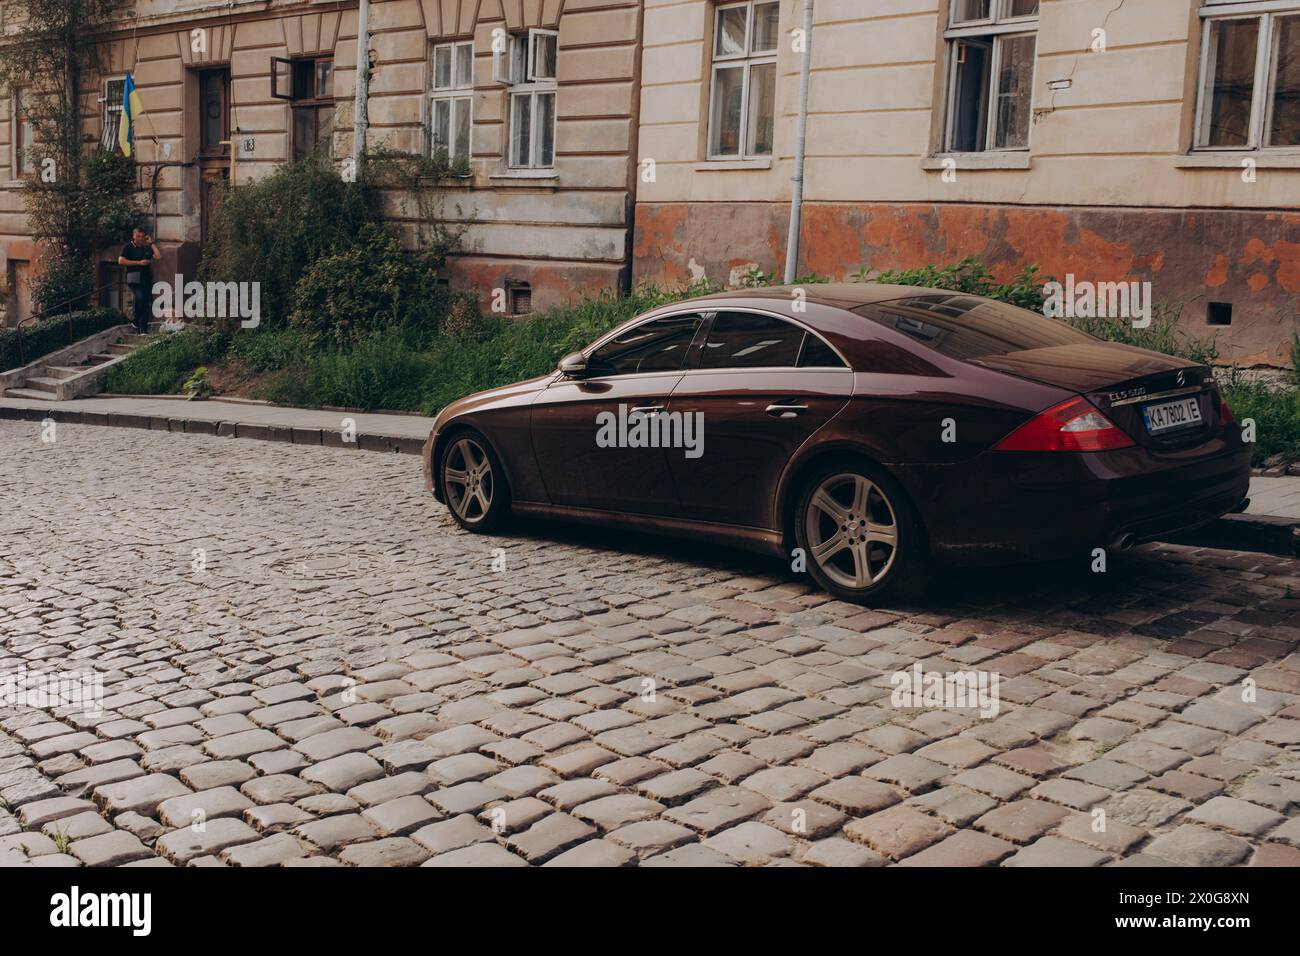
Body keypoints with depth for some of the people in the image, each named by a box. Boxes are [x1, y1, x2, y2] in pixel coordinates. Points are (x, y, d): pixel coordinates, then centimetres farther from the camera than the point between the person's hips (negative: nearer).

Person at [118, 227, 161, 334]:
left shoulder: (147, 248, 19)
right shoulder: (128, 247, 5)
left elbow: (158, 256, 6)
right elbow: (121, 261, -6)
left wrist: (151, 243, 8)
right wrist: (139, 262, -9)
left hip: (147, 279, 5)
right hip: (134, 279, -5)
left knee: (146, 303, 0)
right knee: (139, 298, -27)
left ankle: (143, 330, 4)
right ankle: (136, 321, -6)